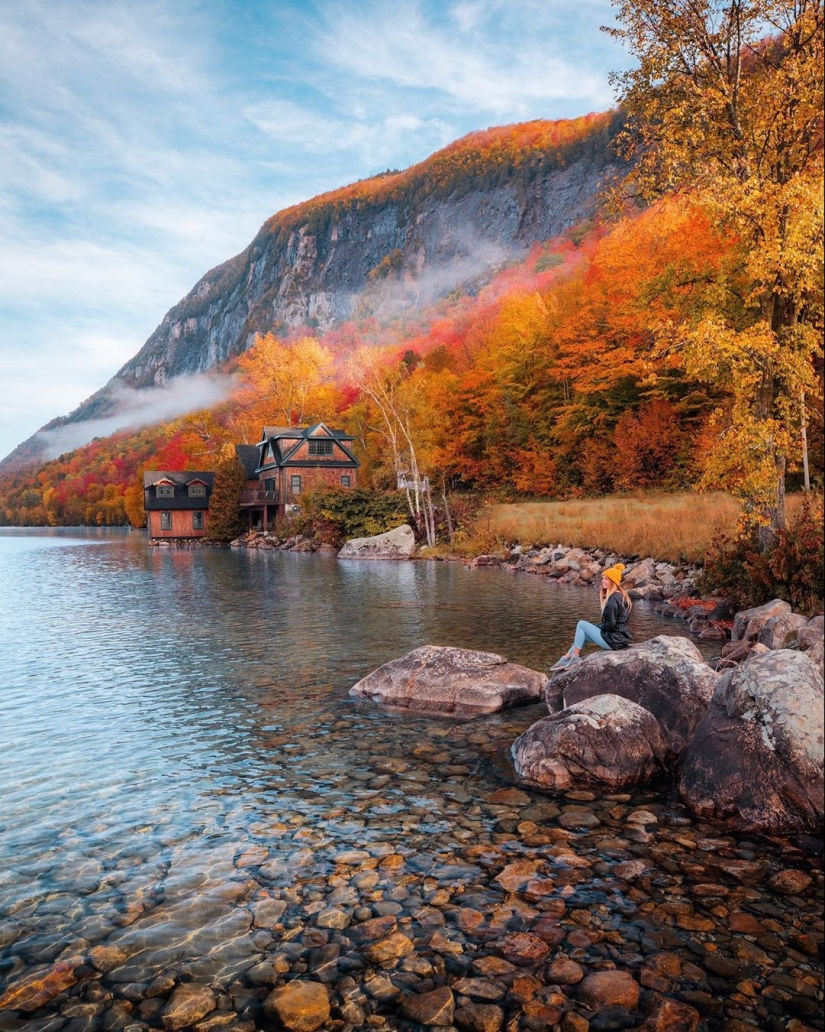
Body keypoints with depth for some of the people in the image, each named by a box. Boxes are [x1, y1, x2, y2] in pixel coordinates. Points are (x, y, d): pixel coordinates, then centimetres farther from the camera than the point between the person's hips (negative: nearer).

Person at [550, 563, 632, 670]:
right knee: (583, 633, 18)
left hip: (613, 640, -10)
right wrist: (596, 627, 8)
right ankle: (566, 658, 14)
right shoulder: (620, 595, 13)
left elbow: (611, 624, -22)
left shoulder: (614, 598, -18)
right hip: (620, 638, 10)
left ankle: (575, 657, 4)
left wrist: (598, 626, -3)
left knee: (581, 624, -1)